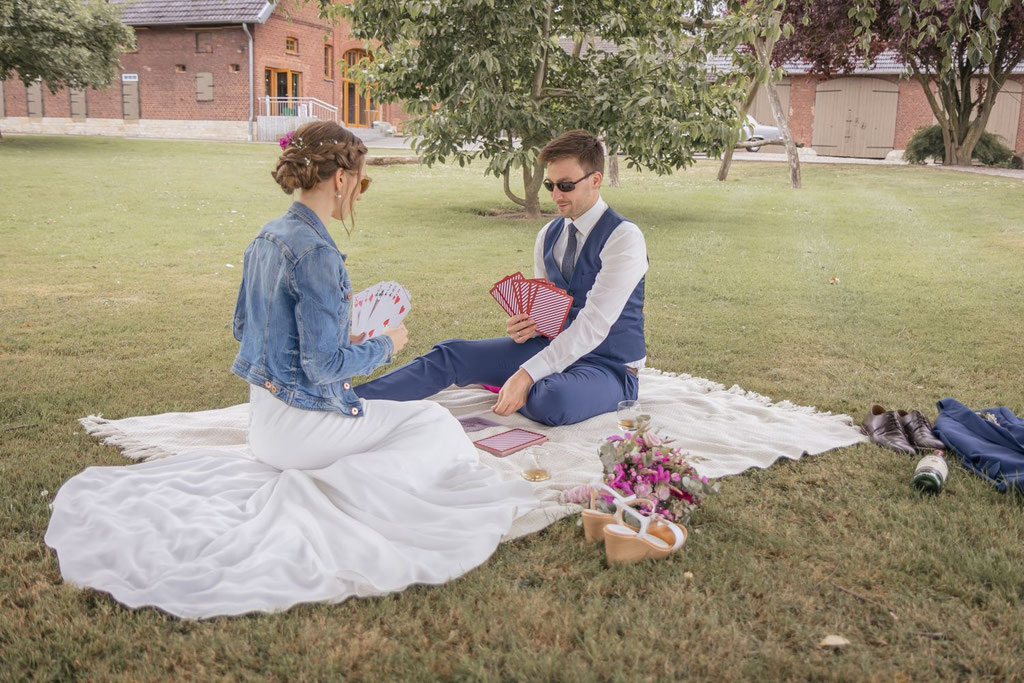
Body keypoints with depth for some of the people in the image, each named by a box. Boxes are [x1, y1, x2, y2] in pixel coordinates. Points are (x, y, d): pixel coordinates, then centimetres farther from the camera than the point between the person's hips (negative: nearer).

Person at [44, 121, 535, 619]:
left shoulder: (266, 238, 5)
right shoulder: (316, 252, -23)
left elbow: (243, 328, 16)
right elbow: (325, 366, -24)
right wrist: (386, 346, -6)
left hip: (264, 417, 9)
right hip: (303, 419, -9)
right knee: (437, 425, 4)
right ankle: (341, 487, -8)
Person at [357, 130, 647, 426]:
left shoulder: (624, 237, -16)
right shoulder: (548, 235, 9)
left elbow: (593, 324, -25)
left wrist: (524, 375, -32)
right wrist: (525, 326, -11)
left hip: (608, 365, -6)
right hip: (552, 346, 7)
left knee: (552, 399, -40)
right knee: (450, 354, -9)